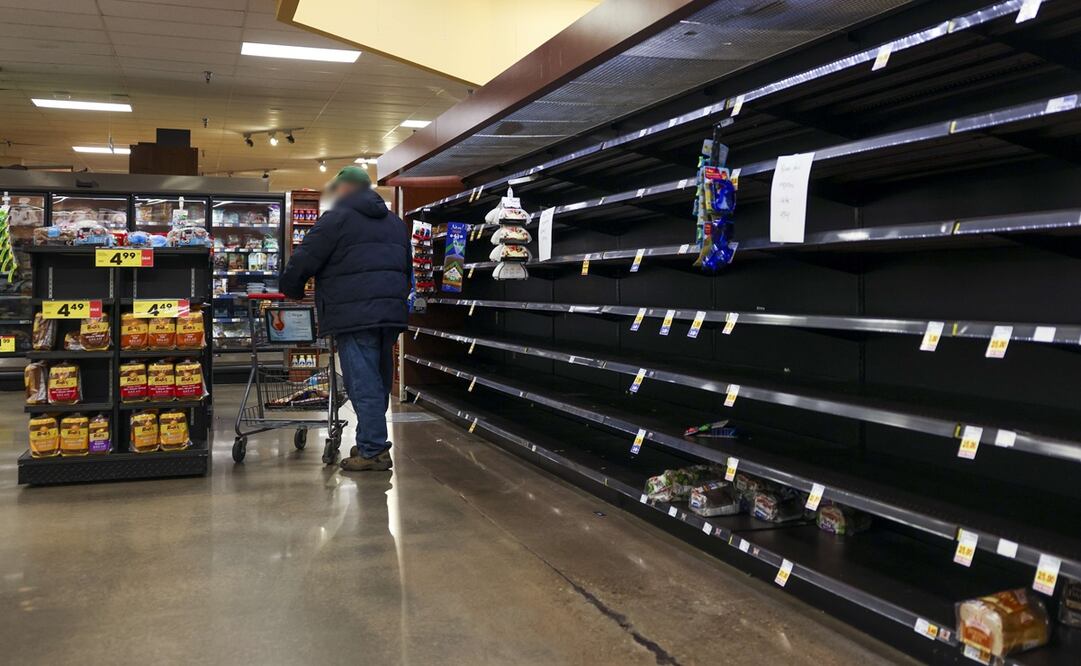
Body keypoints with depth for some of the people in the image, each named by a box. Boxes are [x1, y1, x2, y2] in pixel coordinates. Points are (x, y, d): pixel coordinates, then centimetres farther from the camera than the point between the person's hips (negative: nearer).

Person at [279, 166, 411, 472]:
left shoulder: (337, 218, -2)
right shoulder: (395, 222, 22)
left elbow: (304, 260, -4)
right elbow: (407, 270, 28)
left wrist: (290, 289, 13)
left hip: (355, 316, -8)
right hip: (392, 313, 8)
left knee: (363, 383, -6)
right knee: (379, 380, 13)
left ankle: (373, 451, -6)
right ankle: (372, 442, 22)